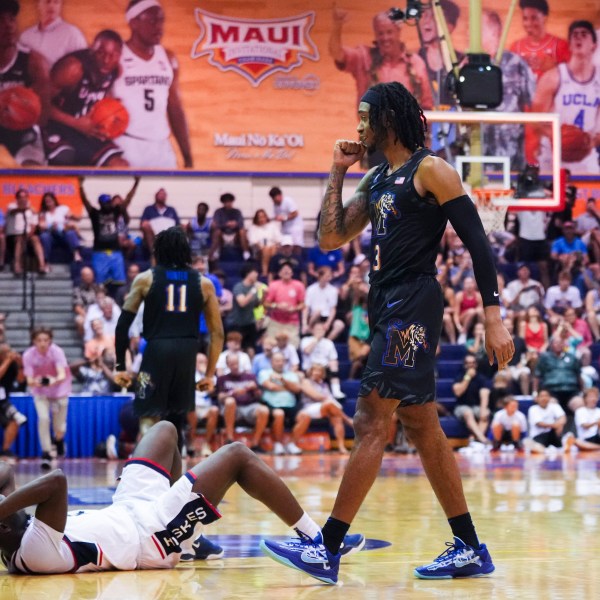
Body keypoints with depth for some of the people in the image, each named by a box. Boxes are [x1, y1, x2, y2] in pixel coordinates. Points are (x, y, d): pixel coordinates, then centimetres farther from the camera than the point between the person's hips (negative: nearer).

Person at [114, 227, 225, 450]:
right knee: (176, 421, 17)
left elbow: (123, 325, 4)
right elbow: (217, 333, 11)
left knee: (149, 419, 1)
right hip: (187, 354, 2)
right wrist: (209, 374, 17)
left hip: (156, 351, -2)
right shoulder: (203, 283, 12)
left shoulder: (145, 279, 9)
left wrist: (120, 366, 8)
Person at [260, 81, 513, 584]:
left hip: (412, 308, -10)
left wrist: (494, 319, -18)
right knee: (422, 428, 11)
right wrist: (337, 172, 9)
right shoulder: (376, 179, 17)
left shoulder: (431, 170, -9)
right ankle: (470, 550, 16)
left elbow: (478, 243, -12)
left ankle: (327, 550, -10)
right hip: (388, 308, 10)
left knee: (372, 422, -10)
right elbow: (331, 238, 16)